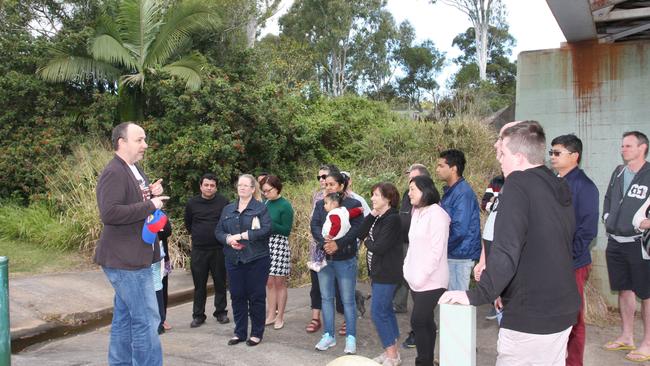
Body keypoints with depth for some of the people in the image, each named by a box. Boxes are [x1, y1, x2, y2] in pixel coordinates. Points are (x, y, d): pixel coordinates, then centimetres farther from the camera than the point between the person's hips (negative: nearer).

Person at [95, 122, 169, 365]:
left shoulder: (135, 170, 15)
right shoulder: (113, 173, -15)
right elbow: (109, 213, -26)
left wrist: (153, 194, 6)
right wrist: (150, 205, -21)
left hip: (132, 258, 10)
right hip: (126, 260, -10)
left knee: (124, 318, 17)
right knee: (147, 320, -8)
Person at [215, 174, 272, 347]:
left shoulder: (260, 208, -2)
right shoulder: (228, 209, 13)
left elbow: (266, 230, -16)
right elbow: (218, 231, 10)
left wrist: (240, 236, -18)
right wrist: (229, 239, -12)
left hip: (256, 260, -4)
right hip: (234, 260, 4)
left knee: (257, 297, 3)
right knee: (237, 296, 9)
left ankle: (257, 333, 15)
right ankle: (240, 332, 21)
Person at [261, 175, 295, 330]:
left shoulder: (285, 206, -8)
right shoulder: (266, 203, 7)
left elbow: (286, 230, -10)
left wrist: (269, 224, -18)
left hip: (280, 244, -5)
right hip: (265, 244, 5)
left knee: (279, 282, 3)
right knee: (269, 282, 8)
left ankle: (280, 317, 11)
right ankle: (271, 315, 17)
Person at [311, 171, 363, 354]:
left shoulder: (353, 204, -3)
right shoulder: (320, 204, 9)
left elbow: (356, 228, -13)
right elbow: (314, 226, -3)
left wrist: (338, 244, -24)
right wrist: (324, 242, -21)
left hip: (345, 258, -4)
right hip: (324, 257, 4)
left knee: (347, 300, 2)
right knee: (326, 298, 11)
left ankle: (351, 337, 14)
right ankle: (328, 335, 22)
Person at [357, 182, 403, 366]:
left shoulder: (392, 219, -18)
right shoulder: (378, 217, 11)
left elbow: (379, 248, -22)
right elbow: (360, 234, 3)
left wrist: (367, 241, -3)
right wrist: (371, 215, -4)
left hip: (387, 273, -10)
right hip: (379, 271, 10)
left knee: (378, 312, -6)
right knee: (386, 311, 14)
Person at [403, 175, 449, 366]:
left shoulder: (436, 214, -12)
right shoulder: (417, 213, 13)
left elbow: (437, 250, -17)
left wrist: (422, 276, -16)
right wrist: (407, 269, 11)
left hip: (430, 281, -8)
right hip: (416, 280, 8)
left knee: (418, 321, -8)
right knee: (425, 322, 12)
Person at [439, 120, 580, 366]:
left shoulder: (518, 183, -16)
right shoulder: (560, 188, 10)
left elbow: (505, 251, -25)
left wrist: (477, 295, -17)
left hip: (530, 319, -9)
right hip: (562, 311, 9)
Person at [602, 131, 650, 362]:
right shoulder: (618, 172, 9)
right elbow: (608, 199, 21)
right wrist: (607, 218, 10)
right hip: (615, 243, 6)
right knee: (624, 290, 16)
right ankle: (627, 337, 29)